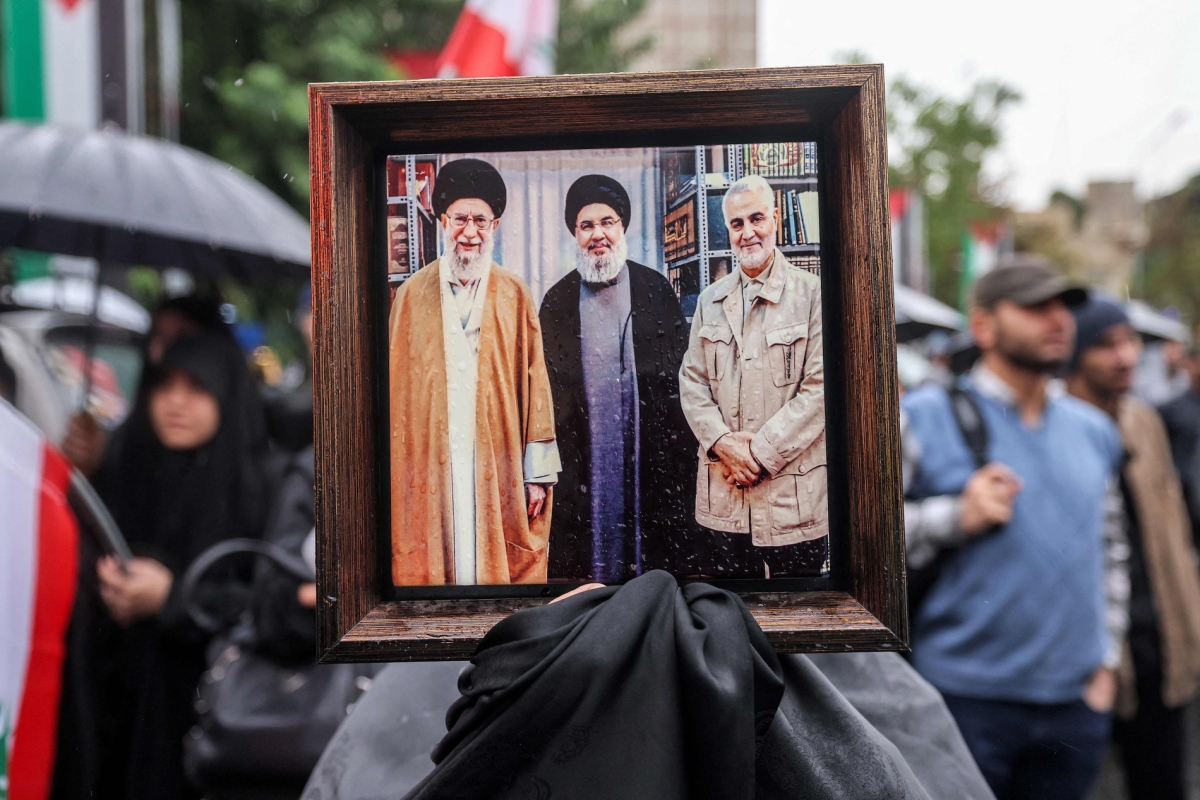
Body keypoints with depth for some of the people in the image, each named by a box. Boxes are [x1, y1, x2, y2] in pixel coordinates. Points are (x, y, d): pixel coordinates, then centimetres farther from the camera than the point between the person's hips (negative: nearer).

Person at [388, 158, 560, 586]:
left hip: (499, 467, 0)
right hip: (427, 463, 1)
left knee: (507, 565, 2)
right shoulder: (411, 295, 7)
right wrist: (393, 470, 1)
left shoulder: (515, 297, 6)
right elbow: (395, 387, 6)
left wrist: (538, 472, -1)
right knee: (430, 563, 3)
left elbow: (535, 382, 3)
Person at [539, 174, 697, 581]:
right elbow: (545, 383, 10)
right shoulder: (557, 300, 9)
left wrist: (683, 446, -1)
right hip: (582, 454, 1)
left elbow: (681, 372, 6)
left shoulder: (656, 289, 6)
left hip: (650, 452, 0)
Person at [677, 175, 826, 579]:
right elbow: (691, 380, 9)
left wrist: (760, 452, -12)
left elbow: (819, 387, -9)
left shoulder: (811, 294, -2)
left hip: (794, 495, -3)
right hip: (723, 494, 4)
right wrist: (722, 441, -8)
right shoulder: (710, 301, 12)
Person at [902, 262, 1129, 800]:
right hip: (965, 700, -5)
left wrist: (1105, 659, 14)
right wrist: (956, 517, -21)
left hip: (1075, 702, 5)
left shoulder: (1095, 431, 12)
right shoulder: (923, 417, -8)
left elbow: (1111, 551, 20)